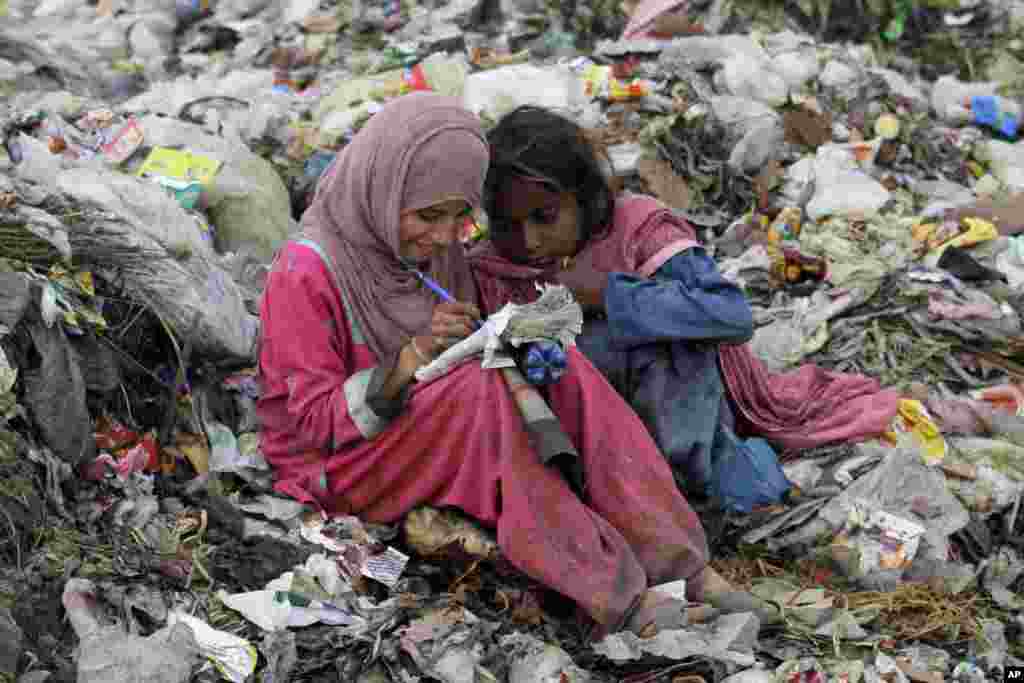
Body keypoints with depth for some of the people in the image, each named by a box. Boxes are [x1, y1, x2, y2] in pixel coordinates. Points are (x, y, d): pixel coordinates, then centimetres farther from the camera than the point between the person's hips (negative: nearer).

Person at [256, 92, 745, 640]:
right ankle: (609, 599, -35)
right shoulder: (306, 273, -18)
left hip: (447, 438, 7)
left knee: (560, 369, -18)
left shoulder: (434, 249, 3)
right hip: (339, 465, -6)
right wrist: (412, 358, -30)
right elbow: (315, 420, -18)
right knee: (481, 389, -33)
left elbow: (463, 359, 10)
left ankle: (678, 563, -25)